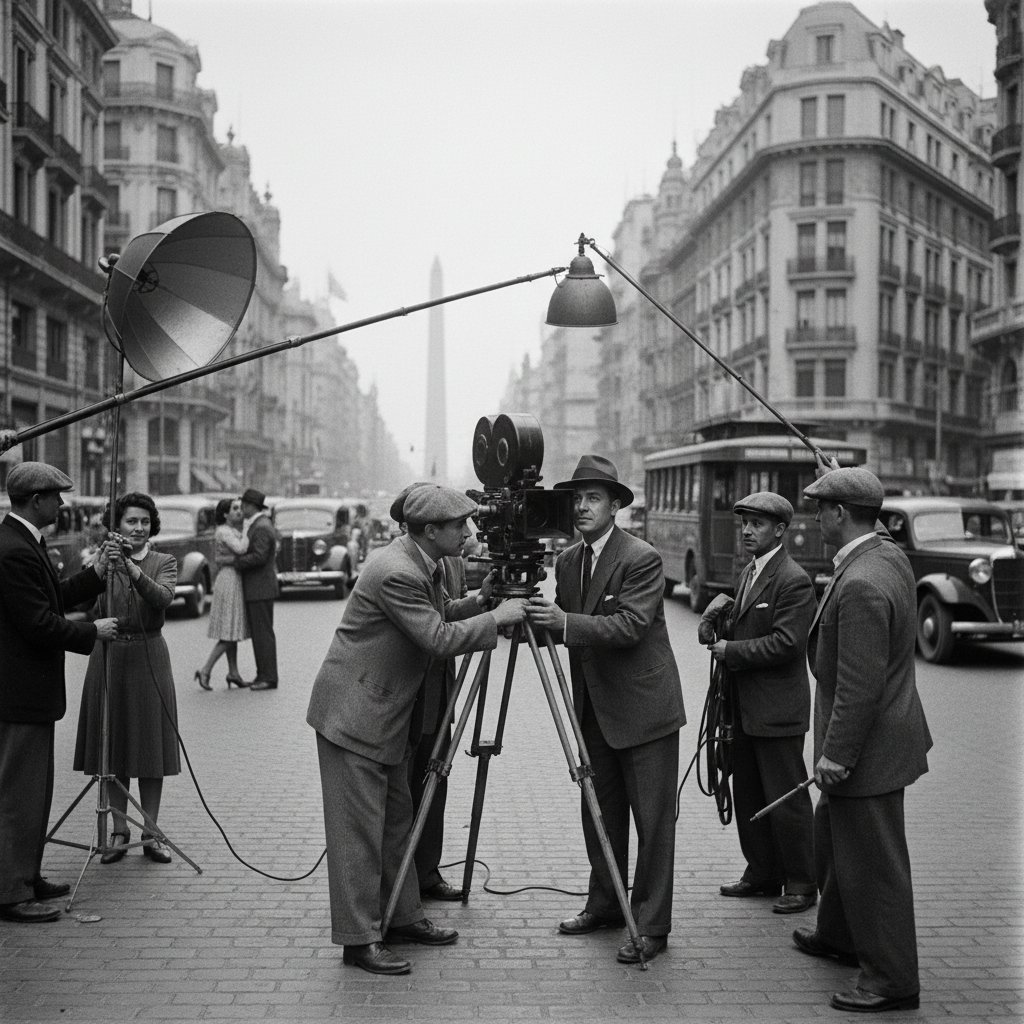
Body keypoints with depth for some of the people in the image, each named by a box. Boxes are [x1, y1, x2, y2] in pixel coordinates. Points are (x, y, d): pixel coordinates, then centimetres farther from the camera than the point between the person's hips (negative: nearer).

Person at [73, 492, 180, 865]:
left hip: (149, 658, -1)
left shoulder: (163, 562, 2)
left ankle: (151, 833, 12)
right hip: (108, 657, 1)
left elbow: (163, 598, -18)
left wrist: (132, 568, -31)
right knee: (112, 747, 6)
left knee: (150, 745, 3)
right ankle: (119, 831, 17)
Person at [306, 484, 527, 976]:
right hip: (352, 713, -10)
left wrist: (478, 600, 2)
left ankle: (401, 917, 27)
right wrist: (496, 618, -18)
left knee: (396, 818, 16)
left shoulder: (422, 564, 5)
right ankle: (358, 938, 4)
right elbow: (439, 639, -25)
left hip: (385, 714, 10)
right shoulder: (395, 573, -25)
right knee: (359, 828, -4)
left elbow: (441, 615, 19)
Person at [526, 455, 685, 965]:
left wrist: (565, 623, -32)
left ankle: (651, 926, 5)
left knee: (652, 819, -2)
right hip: (594, 708, 7)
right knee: (599, 813, 14)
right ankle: (604, 904, 28)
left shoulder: (642, 559, -14)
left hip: (643, 708, -7)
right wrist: (538, 620, -7)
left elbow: (628, 627, -23)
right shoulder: (567, 560, 8)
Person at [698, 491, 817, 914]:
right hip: (745, 707, 9)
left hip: (777, 710, -9)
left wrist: (731, 651, -16)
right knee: (748, 796, 15)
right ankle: (762, 873, 27)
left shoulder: (794, 581, -15)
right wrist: (720, 619, 1)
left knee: (786, 800, -1)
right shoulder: (748, 573, 15)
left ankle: (801, 884, 10)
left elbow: (786, 643, -22)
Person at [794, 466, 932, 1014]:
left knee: (872, 863, 2)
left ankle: (892, 979, 14)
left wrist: (835, 754, -20)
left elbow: (860, 685, -28)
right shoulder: (890, 555, 5)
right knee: (831, 837, 26)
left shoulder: (861, 586, -28)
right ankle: (839, 936, 43)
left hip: (869, 744, -11)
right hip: (882, 734, 11)